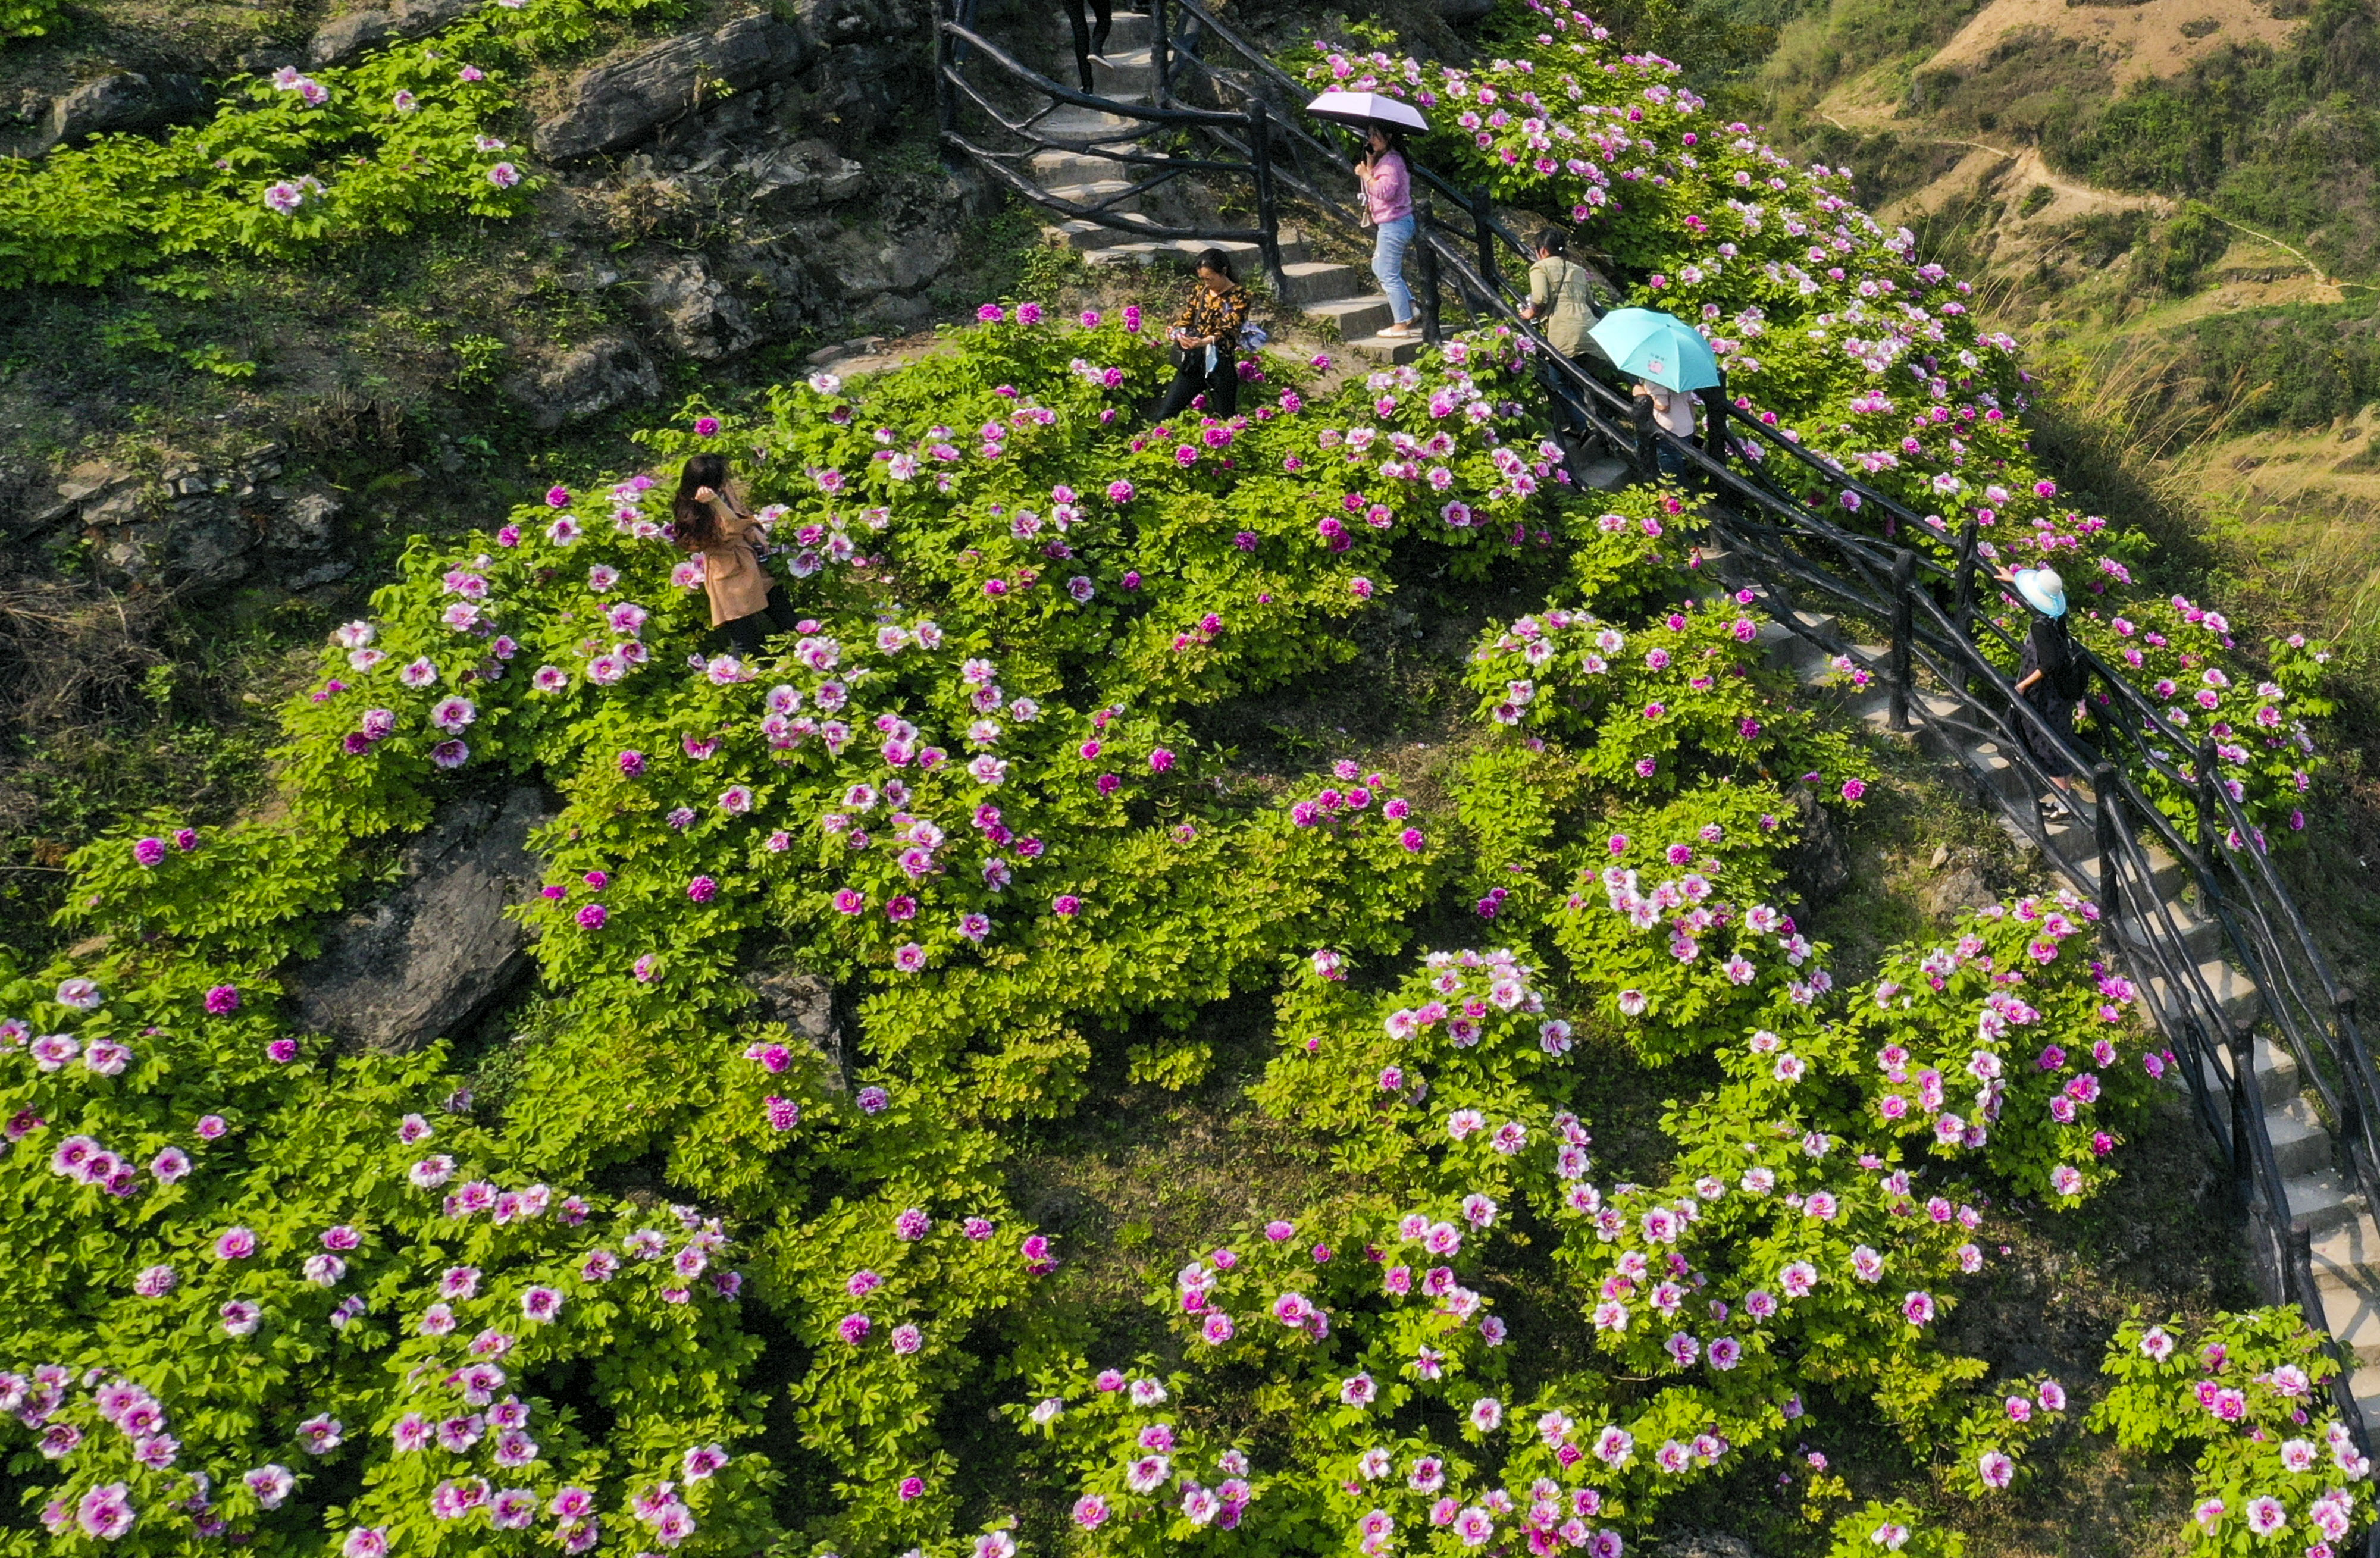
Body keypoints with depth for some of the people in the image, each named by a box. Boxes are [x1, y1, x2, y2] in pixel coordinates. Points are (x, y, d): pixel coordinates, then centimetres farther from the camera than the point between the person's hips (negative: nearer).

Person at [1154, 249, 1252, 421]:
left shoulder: (1239, 296, -6)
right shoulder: (1199, 291, 11)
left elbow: (1227, 329, -18)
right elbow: (1186, 319, 10)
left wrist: (1204, 342, -39)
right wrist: (1175, 333, -15)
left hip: (1221, 365, -5)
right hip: (1192, 362, 5)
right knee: (1164, 416, -1)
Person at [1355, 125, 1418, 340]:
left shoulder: (1391, 162, -18)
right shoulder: (1383, 159, 14)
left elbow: (1385, 190, -28)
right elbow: (1372, 187, 16)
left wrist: (1366, 174, -17)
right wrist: (1370, 160, 6)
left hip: (1393, 224, -11)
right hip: (1395, 224, 11)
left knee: (1389, 275, -5)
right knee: (1380, 267, 23)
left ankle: (1401, 325, 0)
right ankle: (1409, 306, 22)